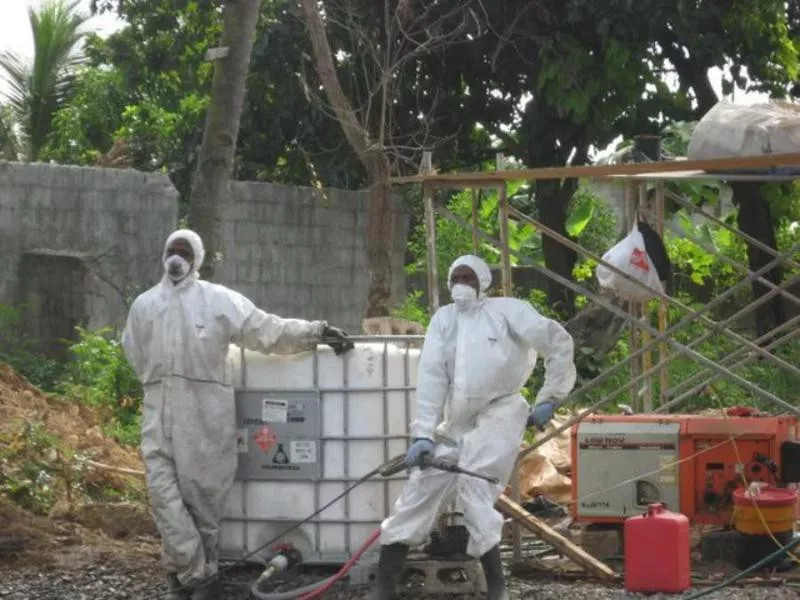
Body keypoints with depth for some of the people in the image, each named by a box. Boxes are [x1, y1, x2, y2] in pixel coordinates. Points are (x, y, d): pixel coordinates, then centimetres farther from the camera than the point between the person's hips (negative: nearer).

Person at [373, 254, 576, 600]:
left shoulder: (506, 311, -3)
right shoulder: (443, 319, 10)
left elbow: (558, 341, 1)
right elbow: (432, 378, 1)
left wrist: (548, 400, 2)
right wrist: (423, 434, -8)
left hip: (497, 417, -6)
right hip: (454, 424, 6)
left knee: (473, 495, -22)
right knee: (417, 495, 1)